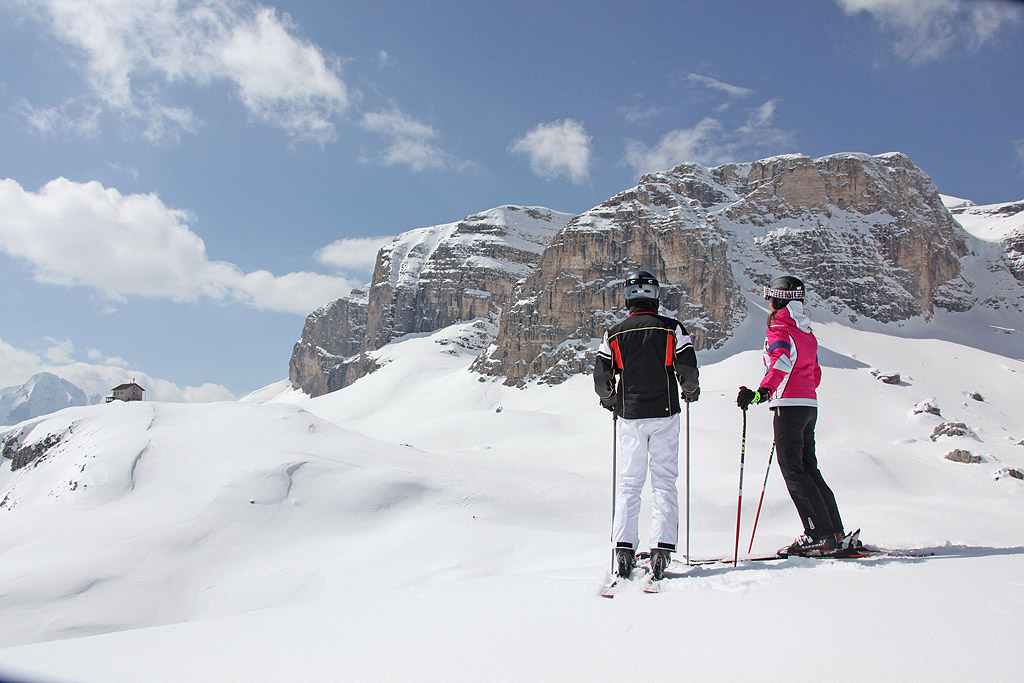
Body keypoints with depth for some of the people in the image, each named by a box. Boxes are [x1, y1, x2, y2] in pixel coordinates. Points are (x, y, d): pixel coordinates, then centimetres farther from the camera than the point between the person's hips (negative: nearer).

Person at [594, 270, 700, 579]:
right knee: (664, 481, 4)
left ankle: (624, 548, 3)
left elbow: (601, 380, 1)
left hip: (629, 417, 1)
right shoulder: (672, 329, 0)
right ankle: (662, 548, -2)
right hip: (664, 414, -1)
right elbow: (688, 370, -6)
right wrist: (690, 391, 16)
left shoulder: (614, 334, 3)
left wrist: (610, 401, 21)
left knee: (629, 482, 8)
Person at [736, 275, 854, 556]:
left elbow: (781, 365, -29)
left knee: (793, 471, -5)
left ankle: (820, 535, -6)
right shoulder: (807, 333, 17)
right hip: (810, 405, 9)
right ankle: (836, 534, 14)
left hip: (789, 406, -9)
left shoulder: (779, 332, -10)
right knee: (809, 469, 12)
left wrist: (761, 392, -42)